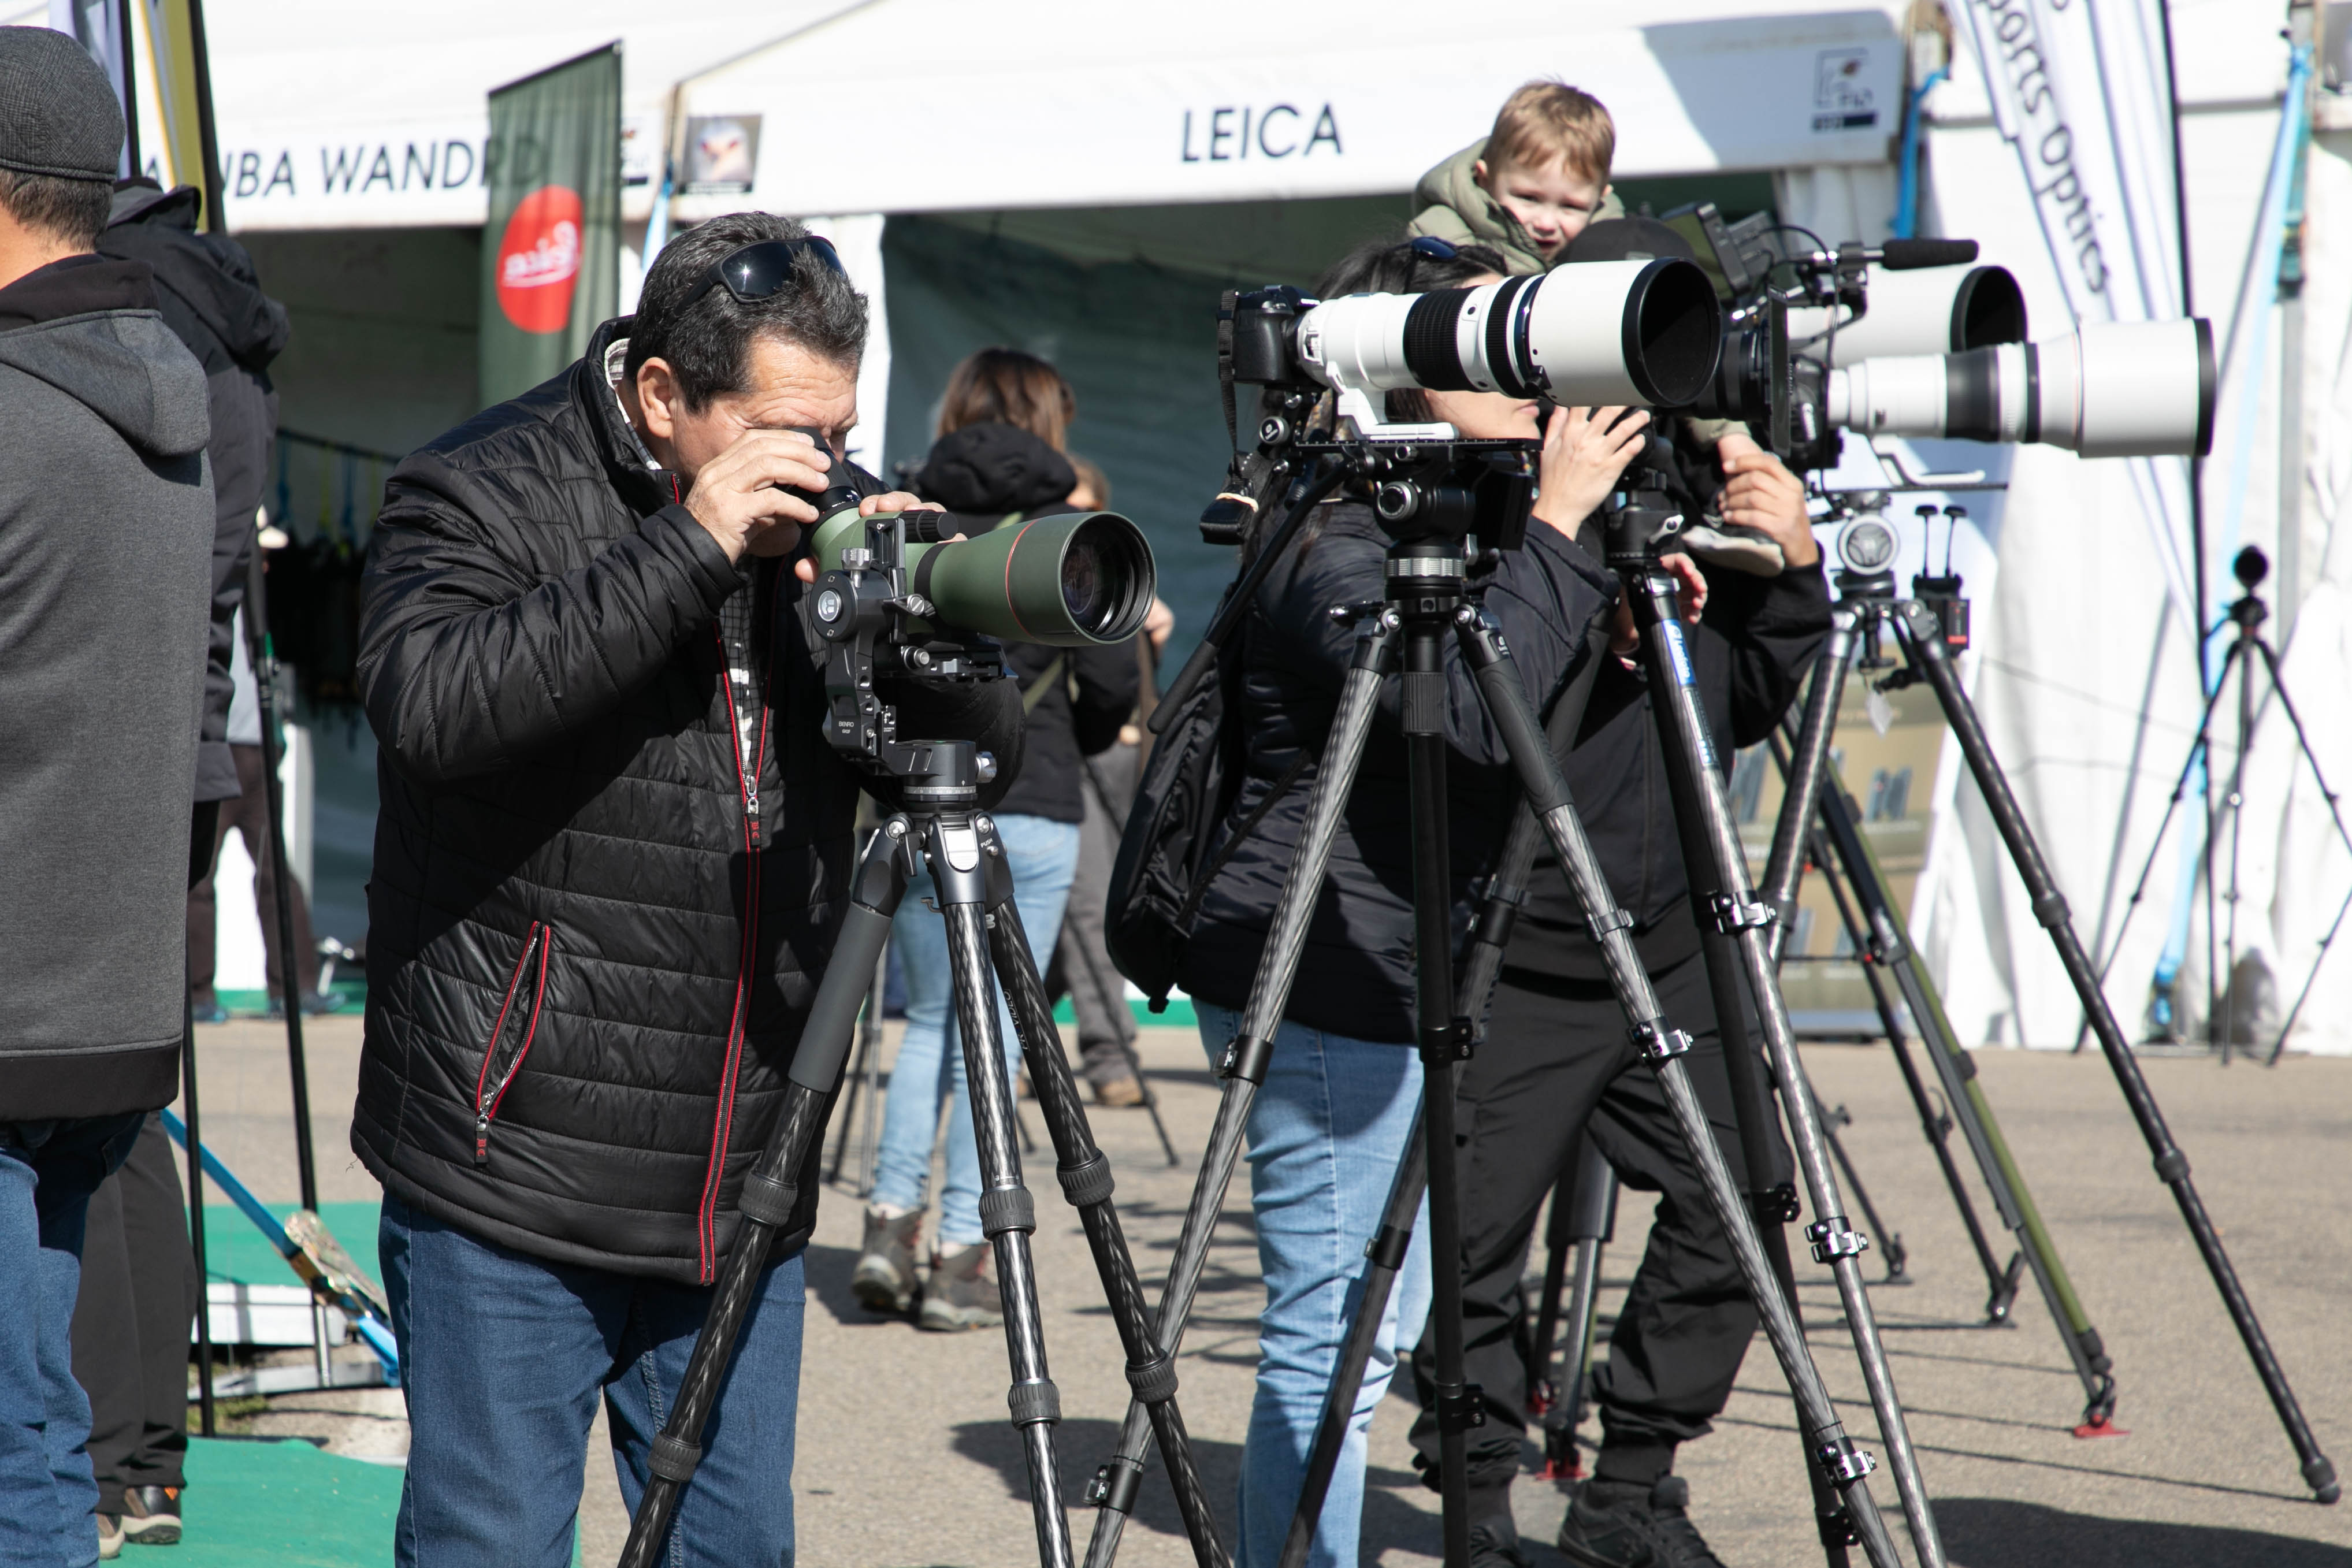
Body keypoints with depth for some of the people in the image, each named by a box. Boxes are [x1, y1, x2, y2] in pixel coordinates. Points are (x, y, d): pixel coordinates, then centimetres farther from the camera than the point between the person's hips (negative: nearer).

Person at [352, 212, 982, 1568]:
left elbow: (979, 750, 9)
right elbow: (433, 704, -26)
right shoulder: (484, 496, -7)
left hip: (743, 1195, 5)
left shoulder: (834, 520, 9)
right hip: (517, 1184, -5)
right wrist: (689, 548, -27)